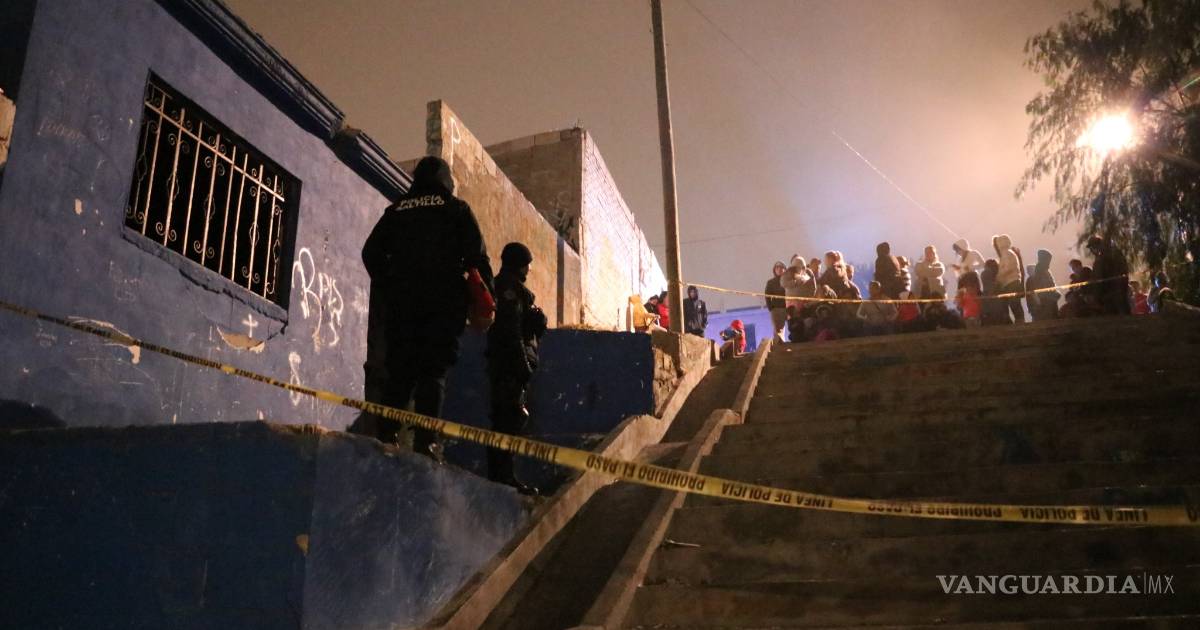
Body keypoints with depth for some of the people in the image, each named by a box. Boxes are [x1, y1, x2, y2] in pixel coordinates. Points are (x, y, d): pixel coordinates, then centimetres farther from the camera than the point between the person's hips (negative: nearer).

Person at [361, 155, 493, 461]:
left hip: (400, 301, 3)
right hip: (444, 302, -3)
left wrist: (387, 285, 19)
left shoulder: (396, 210, 16)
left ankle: (385, 436, -1)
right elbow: (477, 256, -2)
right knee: (433, 370, -6)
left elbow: (371, 252, 12)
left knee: (398, 371, 6)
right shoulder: (456, 209, 7)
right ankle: (426, 440, -16)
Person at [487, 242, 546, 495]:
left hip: (503, 363, 10)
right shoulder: (511, 287, -11)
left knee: (505, 419, 12)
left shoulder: (503, 286, 20)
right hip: (511, 363, -10)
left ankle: (501, 475, 17)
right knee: (511, 419, -9)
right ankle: (503, 476, -7)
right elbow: (511, 330, -19)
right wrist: (523, 363, -19)